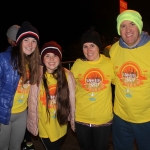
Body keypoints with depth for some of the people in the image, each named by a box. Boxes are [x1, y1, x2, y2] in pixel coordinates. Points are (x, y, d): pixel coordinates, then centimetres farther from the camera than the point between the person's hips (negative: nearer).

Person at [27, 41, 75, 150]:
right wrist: (33, 124, -5)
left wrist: (73, 121, 0)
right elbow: (33, 102, -10)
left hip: (61, 126, 2)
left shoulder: (67, 75, -12)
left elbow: (72, 101, -6)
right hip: (44, 126, -2)